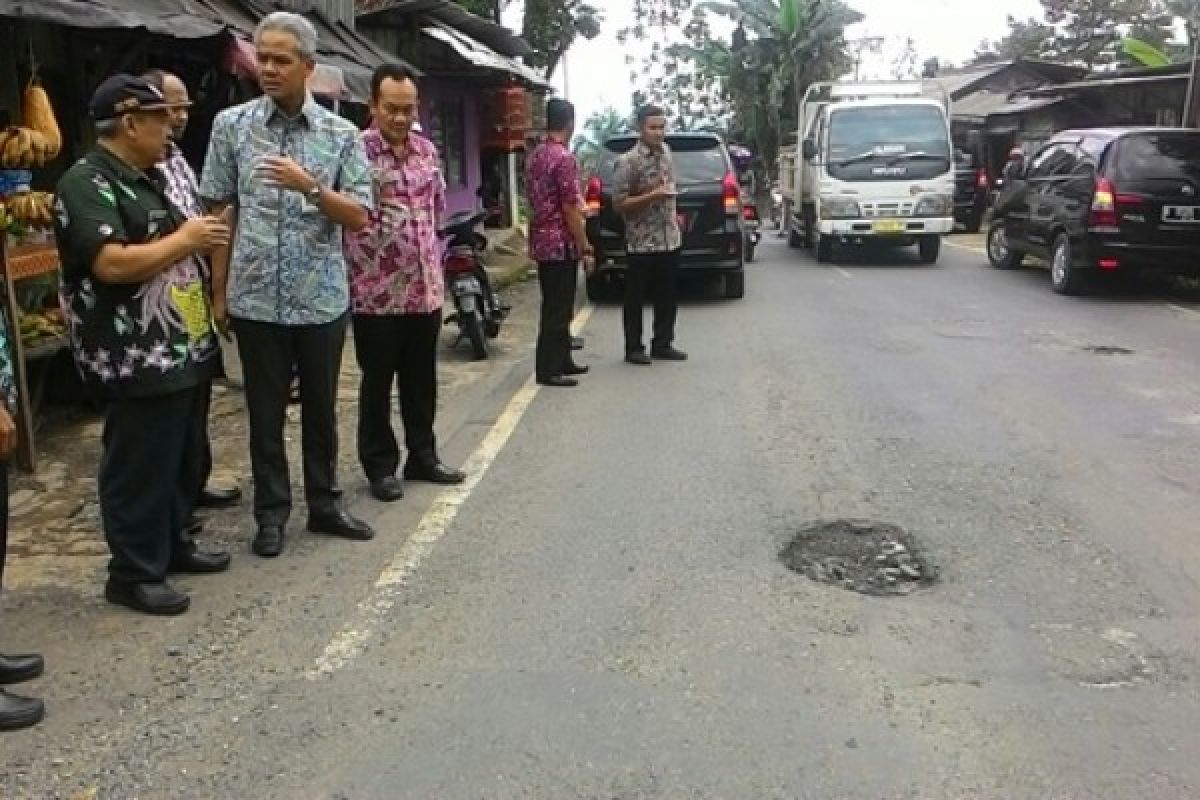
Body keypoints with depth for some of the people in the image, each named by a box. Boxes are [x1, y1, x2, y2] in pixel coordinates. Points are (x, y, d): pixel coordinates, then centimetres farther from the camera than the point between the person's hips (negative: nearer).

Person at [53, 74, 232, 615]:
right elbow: (113, 264, -26)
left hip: (181, 349, 10)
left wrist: (204, 237, 10)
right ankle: (133, 574, 11)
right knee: (139, 466, -1)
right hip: (136, 359, -10)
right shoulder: (86, 183, -14)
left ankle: (172, 545, 33)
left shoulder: (149, 178, 17)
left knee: (178, 457, 18)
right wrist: (185, 239, -16)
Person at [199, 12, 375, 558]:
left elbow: (358, 218, -4)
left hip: (323, 298, 0)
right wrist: (218, 291, 2)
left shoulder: (342, 134, 0)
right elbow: (218, 211, 4)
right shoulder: (231, 124, 1)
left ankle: (324, 505, 27)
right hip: (256, 299, 0)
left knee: (321, 408, 12)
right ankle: (271, 512, 23)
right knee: (265, 412, 9)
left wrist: (310, 187, -21)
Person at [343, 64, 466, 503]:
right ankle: (380, 466, 21)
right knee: (377, 384, 8)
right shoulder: (356, 150, -10)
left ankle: (422, 456, 29)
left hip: (426, 288, 6)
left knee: (422, 380, 15)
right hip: (377, 291, -6)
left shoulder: (427, 149, 9)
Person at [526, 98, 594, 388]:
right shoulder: (564, 158, -16)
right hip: (561, 243, -9)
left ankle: (562, 361, 24)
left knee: (556, 306, 16)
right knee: (558, 309, -4)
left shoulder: (536, 156, 12)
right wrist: (585, 248, -14)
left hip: (542, 240, 9)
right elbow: (571, 208, -18)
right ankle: (548, 370, 0)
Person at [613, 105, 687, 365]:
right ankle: (634, 348, 13)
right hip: (641, 242, -6)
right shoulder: (628, 162, -13)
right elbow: (619, 203, -14)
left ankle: (662, 344, 22)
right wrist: (651, 196, -22)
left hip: (670, 238, 6)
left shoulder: (666, 151, 9)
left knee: (668, 295, 11)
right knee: (636, 297, 3)